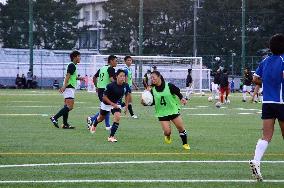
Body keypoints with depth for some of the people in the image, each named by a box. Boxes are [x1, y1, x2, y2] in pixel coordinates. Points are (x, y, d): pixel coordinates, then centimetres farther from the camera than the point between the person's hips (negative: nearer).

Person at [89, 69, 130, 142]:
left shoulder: (126, 86, -19)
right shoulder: (111, 86, -32)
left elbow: (127, 95, 2)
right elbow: (104, 97, -23)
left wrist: (126, 105, -4)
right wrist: (113, 104, -29)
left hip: (116, 104, 2)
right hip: (106, 103, -2)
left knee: (117, 117, -22)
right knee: (101, 118, 21)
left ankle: (111, 136, -12)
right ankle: (94, 124, 59)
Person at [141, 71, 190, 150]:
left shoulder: (169, 86, -11)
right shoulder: (153, 90, -3)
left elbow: (178, 92, -2)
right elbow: (152, 102, 1)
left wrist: (181, 98, -20)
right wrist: (145, 103, -16)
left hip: (173, 110, -1)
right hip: (162, 113, 1)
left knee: (181, 127, -1)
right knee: (167, 131, -11)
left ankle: (185, 144, 20)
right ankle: (168, 137, 28)